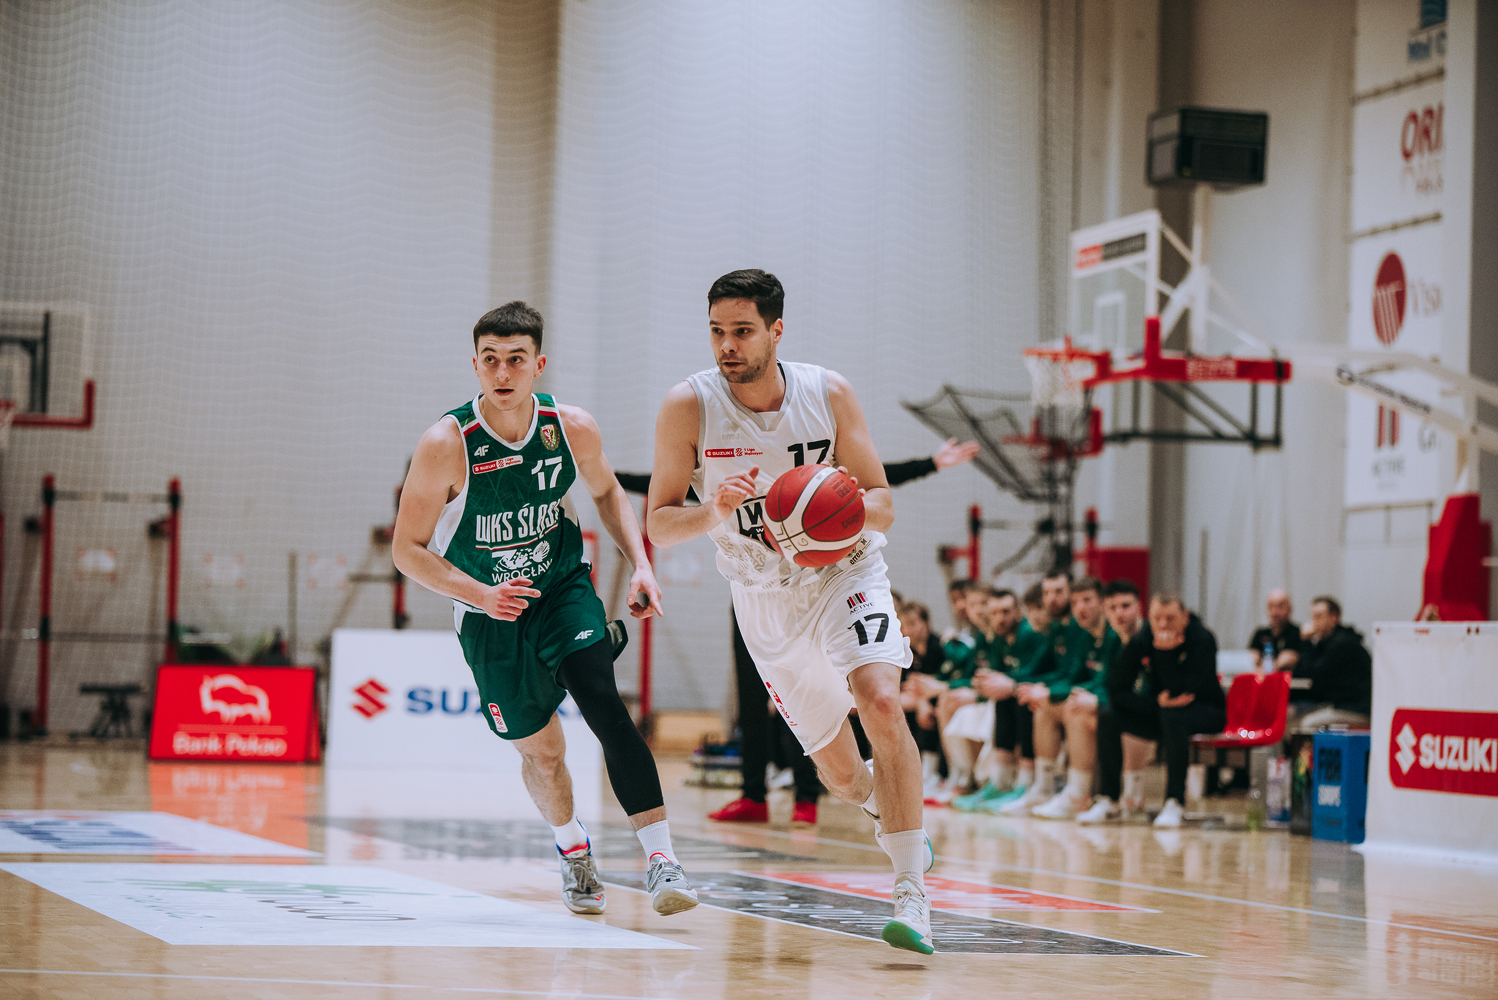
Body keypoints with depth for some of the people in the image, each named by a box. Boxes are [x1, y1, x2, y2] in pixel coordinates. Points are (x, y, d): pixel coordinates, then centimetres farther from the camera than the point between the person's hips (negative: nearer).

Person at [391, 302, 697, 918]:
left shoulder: (574, 428, -13)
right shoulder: (446, 445, -23)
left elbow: (605, 492, 10)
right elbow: (408, 550, -17)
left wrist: (640, 562, -5)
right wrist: (482, 595, -31)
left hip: (564, 590, 1)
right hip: (487, 614, -1)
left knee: (607, 710, -22)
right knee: (540, 751, 10)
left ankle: (660, 859, -24)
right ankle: (572, 848, 41)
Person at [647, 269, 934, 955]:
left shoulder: (829, 395, -13)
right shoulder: (689, 406, -15)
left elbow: (881, 506, -7)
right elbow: (660, 523, -11)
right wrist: (714, 514, -32)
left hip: (845, 571, -1)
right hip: (766, 598, 1)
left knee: (881, 704, -27)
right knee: (838, 772, 7)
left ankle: (912, 894, -25)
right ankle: (889, 812, 44)